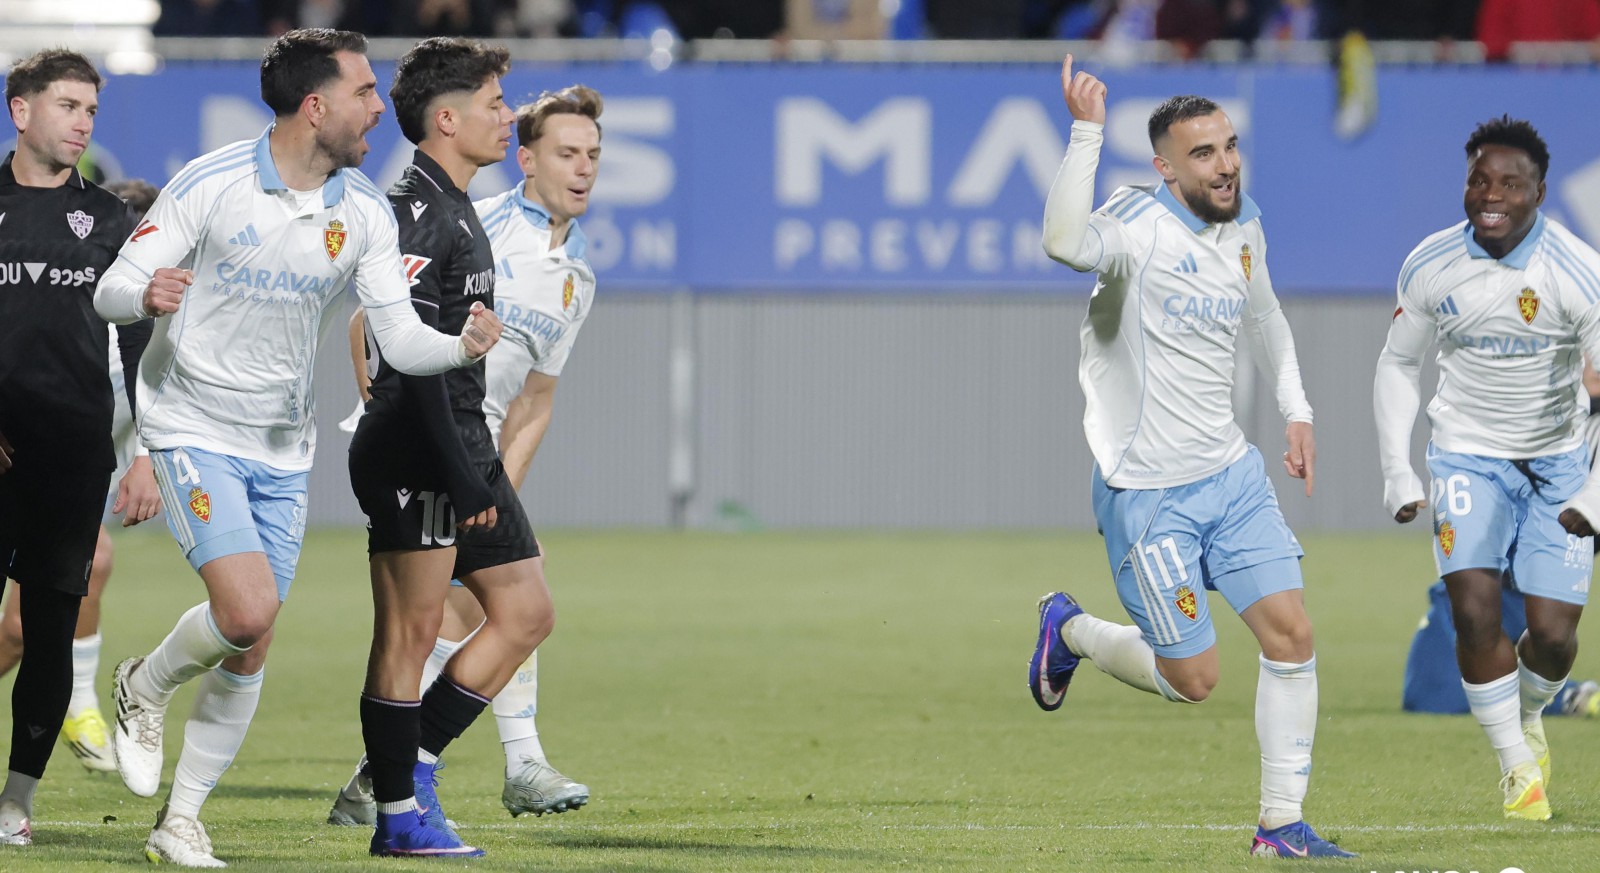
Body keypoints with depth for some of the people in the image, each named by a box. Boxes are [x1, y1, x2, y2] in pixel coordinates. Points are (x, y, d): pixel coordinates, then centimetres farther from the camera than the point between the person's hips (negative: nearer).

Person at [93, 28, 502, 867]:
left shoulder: (364, 213, -1)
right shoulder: (209, 184, -14)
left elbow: (401, 339, -2)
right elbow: (111, 291, -11)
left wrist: (462, 347, -24)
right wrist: (146, 295, -36)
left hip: (283, 450, 5)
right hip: (195, 428, -5)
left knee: (249, 654, 4)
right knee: (248, 610, -22)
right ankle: (145, 688, 9)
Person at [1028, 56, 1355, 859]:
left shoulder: (1242, 228, 6)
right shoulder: (1141, 225, -18)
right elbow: (1064, 242, -43)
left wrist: (1296, 412, 21)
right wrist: (1087, 133, -41)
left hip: (1232, 476, 7)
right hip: (1147, 492, -7)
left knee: (1291, 636, -4)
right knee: (1192, 680, -1)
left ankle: (1281, 823, 6)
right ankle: (1069, 629, 28)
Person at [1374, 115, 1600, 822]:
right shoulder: (1431, 268, -11)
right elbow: (1397, 365, 6)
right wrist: (1397, 473, 0)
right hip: (1468, 454, 1)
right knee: (1474, 609, -18)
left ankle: (1528, 717, 31)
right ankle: (1517, 767, -1)